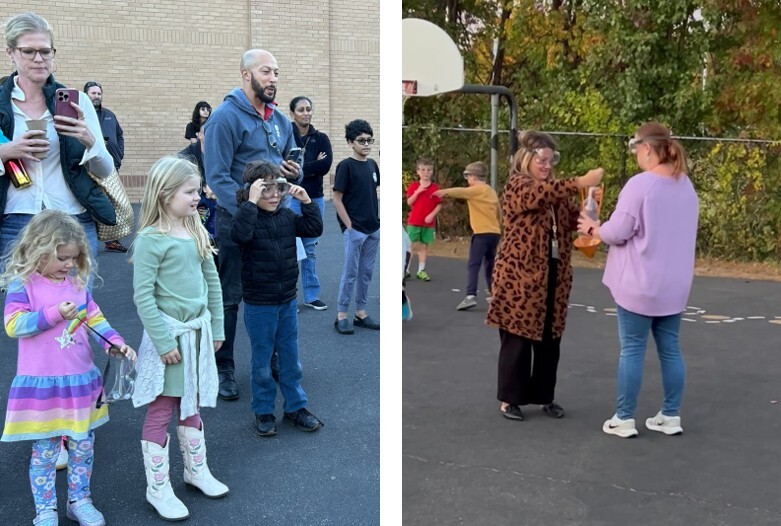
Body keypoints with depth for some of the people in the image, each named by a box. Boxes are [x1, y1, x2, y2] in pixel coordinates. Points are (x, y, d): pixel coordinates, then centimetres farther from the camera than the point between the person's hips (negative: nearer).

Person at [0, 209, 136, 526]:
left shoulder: (77, 283, 7)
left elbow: (95, 318, 9)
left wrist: (115, 343, -7)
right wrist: (54, 314, -23)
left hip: (80, 380, 5)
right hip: (41, 384, -5)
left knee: (83, 445, 12)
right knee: (45, 449, 4)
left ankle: (79, 500, 29)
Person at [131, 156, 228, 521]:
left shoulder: (197, 233, 4)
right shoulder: (151, 240, -16)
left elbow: (212, 283, 11)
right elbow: (143, 295, -18)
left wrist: (216, 328, 12)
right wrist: (164, 342, -18)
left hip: (197, 332, 7)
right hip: (168, 333, -7)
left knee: (191, 404, 20)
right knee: (161, 410, 4)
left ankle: (196, 470, 36)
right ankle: (158, 489, 15)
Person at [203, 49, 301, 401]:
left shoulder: (280, 120, 9)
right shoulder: (225, 117, -13)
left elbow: (291, 167, 18)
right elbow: (217, 177, -19)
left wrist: (294, 173, -7)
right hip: (236, 221, -7)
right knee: (229, 297, 2)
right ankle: (223, 368, 14)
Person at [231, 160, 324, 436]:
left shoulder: (286, 216, 3)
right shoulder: (247, 216, -13)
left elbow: (314, 229, 1)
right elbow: (240, 234, -34)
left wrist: (306, 201, -9)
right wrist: (251, 202, -34)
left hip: (287, 301, 5)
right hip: (259, 306, -5)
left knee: (291, 358, 15)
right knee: (262, 360, 9)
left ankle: (296, 407, 28)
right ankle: (263, 412, 24)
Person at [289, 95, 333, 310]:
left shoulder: (321, 138, 7)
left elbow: (326, 164, -9)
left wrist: (299, 169, -11)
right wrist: (313, 166, -11)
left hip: (315, 200, 3)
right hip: (291, 198, -3)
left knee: (310, 248, 11)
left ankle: (311, 296, 18)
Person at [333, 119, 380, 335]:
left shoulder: (372, 165, 8)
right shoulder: (345, 166, -10)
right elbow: (337, 199, -11)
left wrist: (378, 222, 10)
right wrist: (349, 226, -13)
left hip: (373, 230, 6)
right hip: (354, 230, -6)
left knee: (366, 272, 12)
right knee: (350, 272, -1)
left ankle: (361, 313, 22)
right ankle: (341, 315, 10)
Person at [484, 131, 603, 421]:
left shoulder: (554, 188, 16)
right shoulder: (517, 186, -7)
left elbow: (575, 220, 10)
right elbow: (540, 195, -29)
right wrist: (580, 182, -37)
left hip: (553, 275, 7)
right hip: (520, 275, -7)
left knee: (550, 339, 11)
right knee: (518, 338, 1)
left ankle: (545, 396, 24)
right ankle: (510, 398, 13)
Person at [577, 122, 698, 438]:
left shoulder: (640, 184, -17)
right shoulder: (686, 186, 8)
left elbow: (617, 233, -16)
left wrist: (592, 228, 3)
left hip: (640, 284, -7)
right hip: (674, 284, 7)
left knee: (632, 350, 2)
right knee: (670, 349, 12)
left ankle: (624, 419, 9)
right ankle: (671, 416, 20)